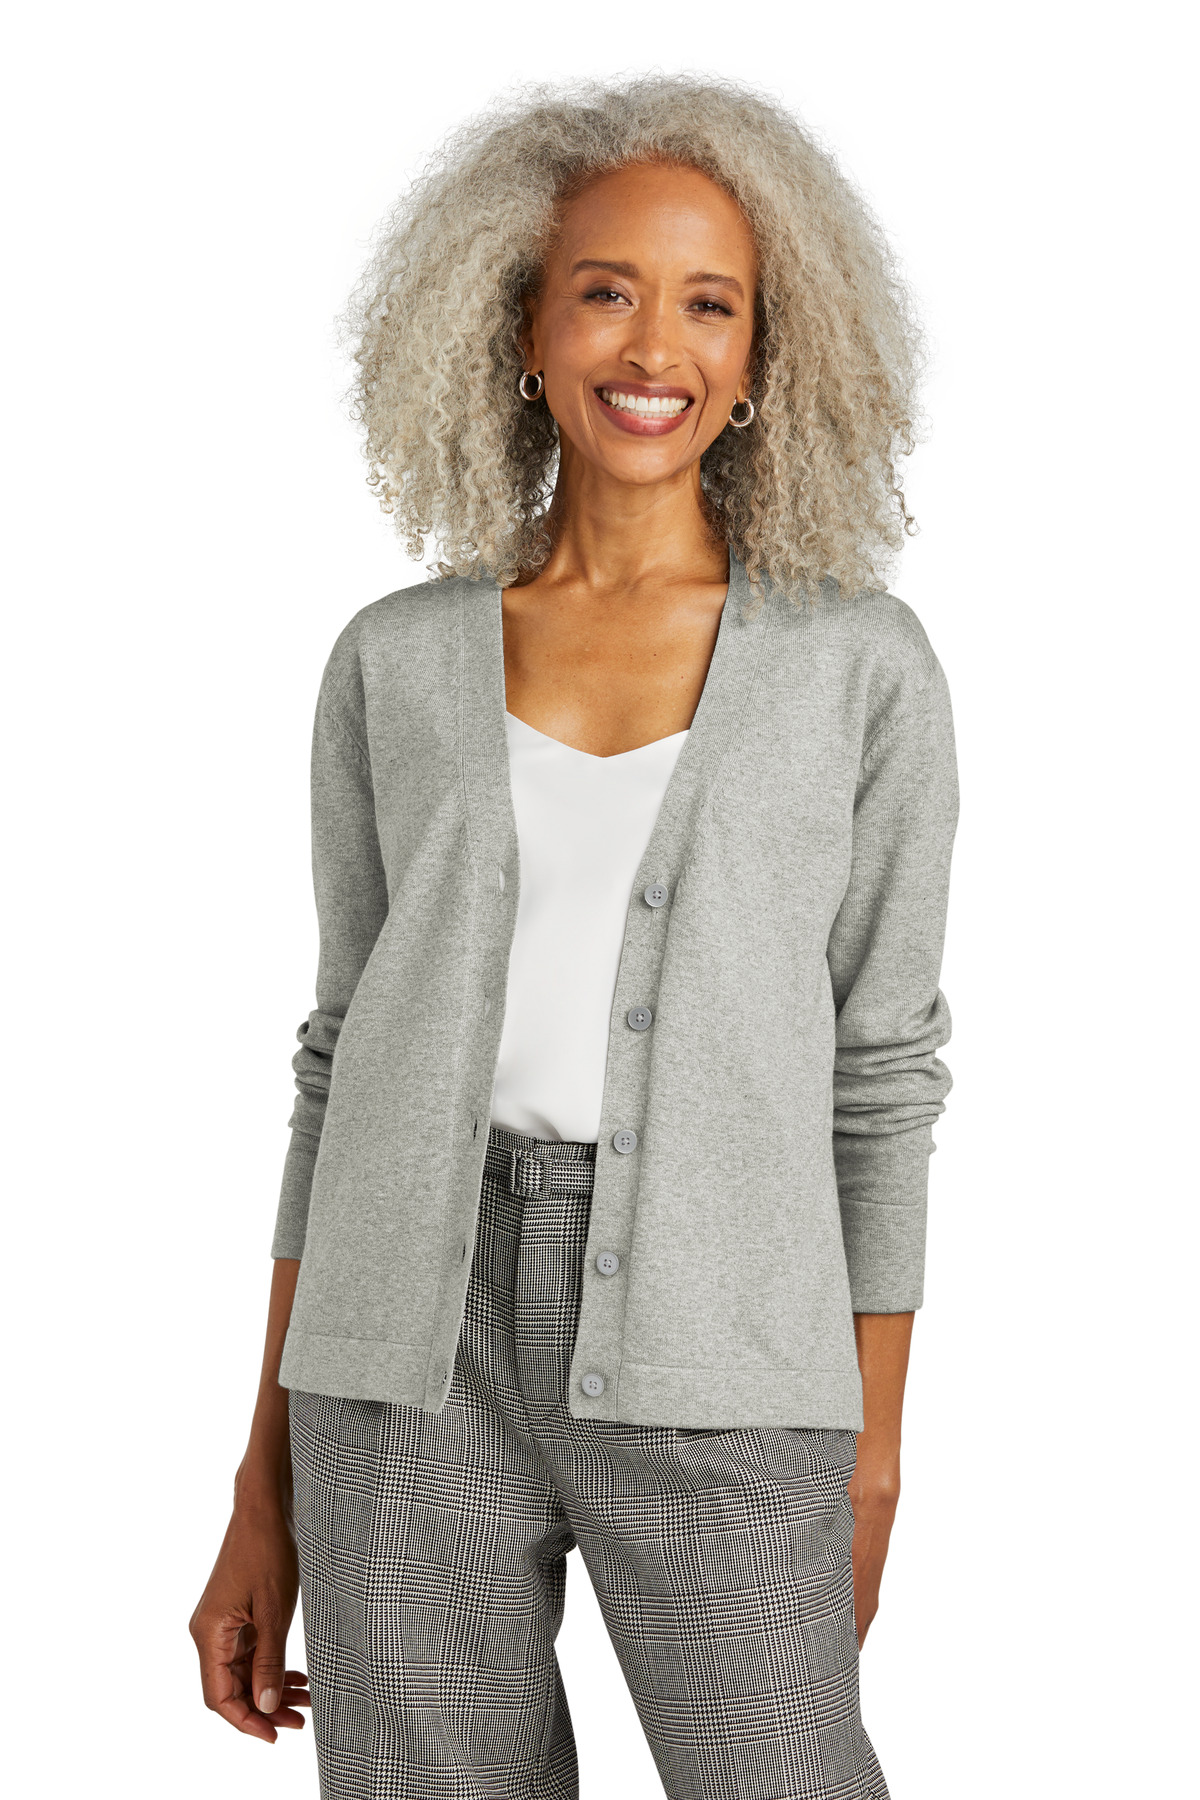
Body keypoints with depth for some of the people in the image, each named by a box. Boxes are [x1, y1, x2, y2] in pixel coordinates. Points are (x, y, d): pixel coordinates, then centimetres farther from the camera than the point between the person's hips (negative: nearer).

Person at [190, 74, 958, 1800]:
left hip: (714, 1377, -1)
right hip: (420, 1357, 2)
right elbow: (354, 1056, 10)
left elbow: (881, 1067, 6)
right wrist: (268, 1490, 8)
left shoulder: (859, 663, 3)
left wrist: (872, 1457, 4)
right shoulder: (394, 665, 8)